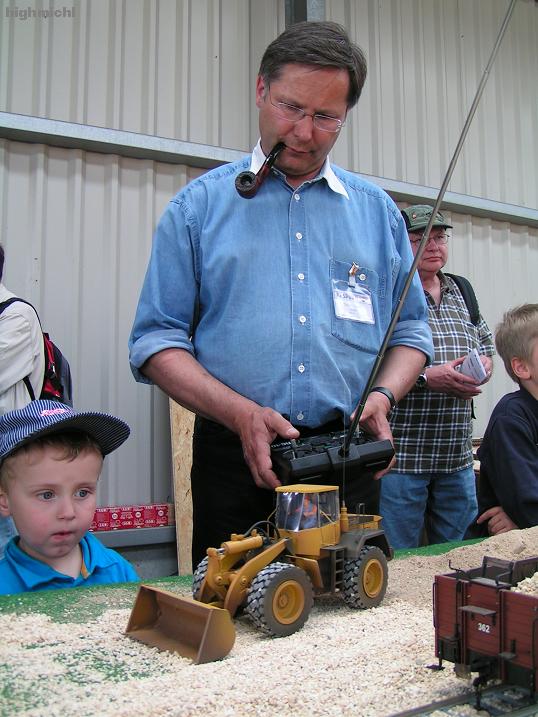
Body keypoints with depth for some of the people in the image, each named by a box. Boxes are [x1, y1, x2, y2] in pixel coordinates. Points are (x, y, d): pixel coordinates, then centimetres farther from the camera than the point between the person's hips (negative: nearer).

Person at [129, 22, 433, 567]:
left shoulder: (377, 211, 12)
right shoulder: (199, 204, 4)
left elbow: (409, 332, 15)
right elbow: (157, 341, -1)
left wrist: (383, 395, -7)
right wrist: (240, 413, -16)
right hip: (235, 459, -2)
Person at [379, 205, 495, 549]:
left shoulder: (461, 291, 15)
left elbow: (485, 338, 27)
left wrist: (486, 360, 5)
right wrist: (426, 377, -23)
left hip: (457, 454, 7)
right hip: (402, 454, -7)